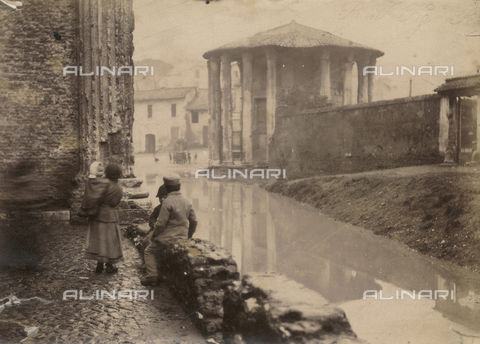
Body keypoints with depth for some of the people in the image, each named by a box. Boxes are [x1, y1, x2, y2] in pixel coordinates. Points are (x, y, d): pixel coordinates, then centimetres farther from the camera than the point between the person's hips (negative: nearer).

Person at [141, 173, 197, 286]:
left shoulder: (167, 202, -19)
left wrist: (155, 234, -1)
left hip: (169, 237, -7)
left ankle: (152, 276, 1)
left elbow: (161, 223, -19)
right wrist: (189, 235, 20)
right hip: (183, 237, 7)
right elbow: (193, 220, 8)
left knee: (150, 251, 11)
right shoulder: (186, 201, 3)